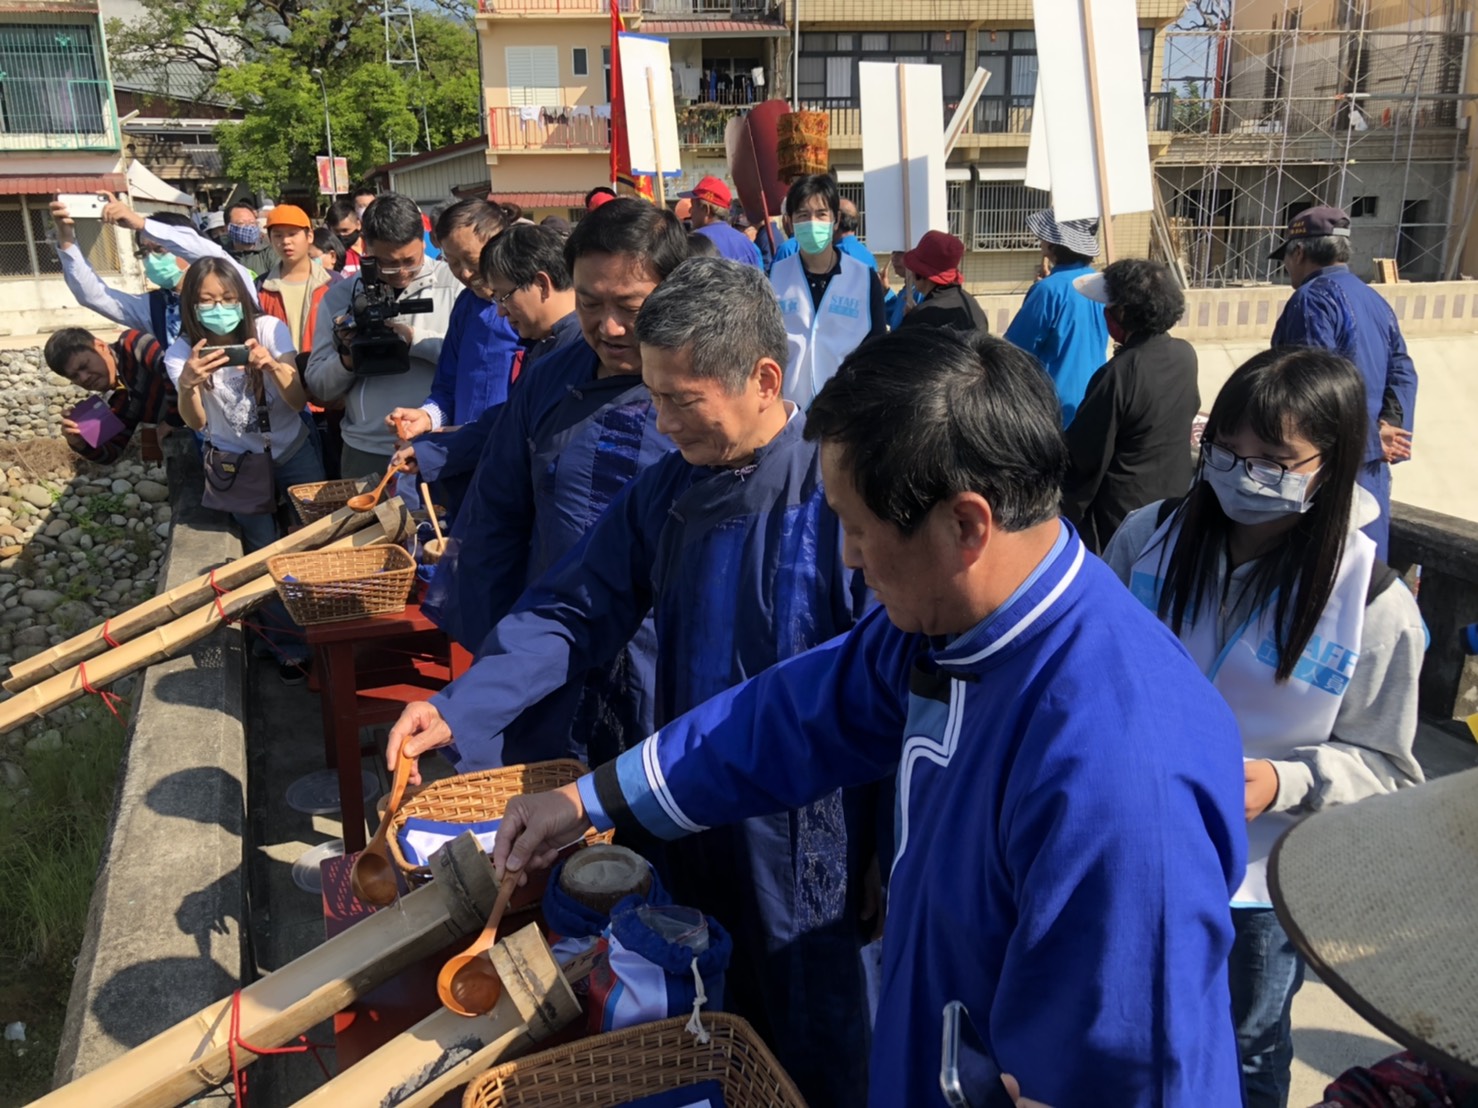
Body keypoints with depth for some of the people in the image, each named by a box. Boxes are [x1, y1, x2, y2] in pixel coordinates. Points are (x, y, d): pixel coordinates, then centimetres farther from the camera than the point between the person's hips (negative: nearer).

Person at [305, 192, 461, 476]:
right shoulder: (339, 297, 6)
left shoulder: (452, 281, -4)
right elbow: (319, 387, 7)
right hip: (367, 453, 3)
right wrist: (347, 359, -12)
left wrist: (413, 338, -19)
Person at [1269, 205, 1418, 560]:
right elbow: (1403, 376, 8)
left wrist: (1370, 439, -12)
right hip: (1371, 467, 9)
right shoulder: (1376, 300, 15)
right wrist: (1386, 429, -4)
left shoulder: (1314, 298, -13)